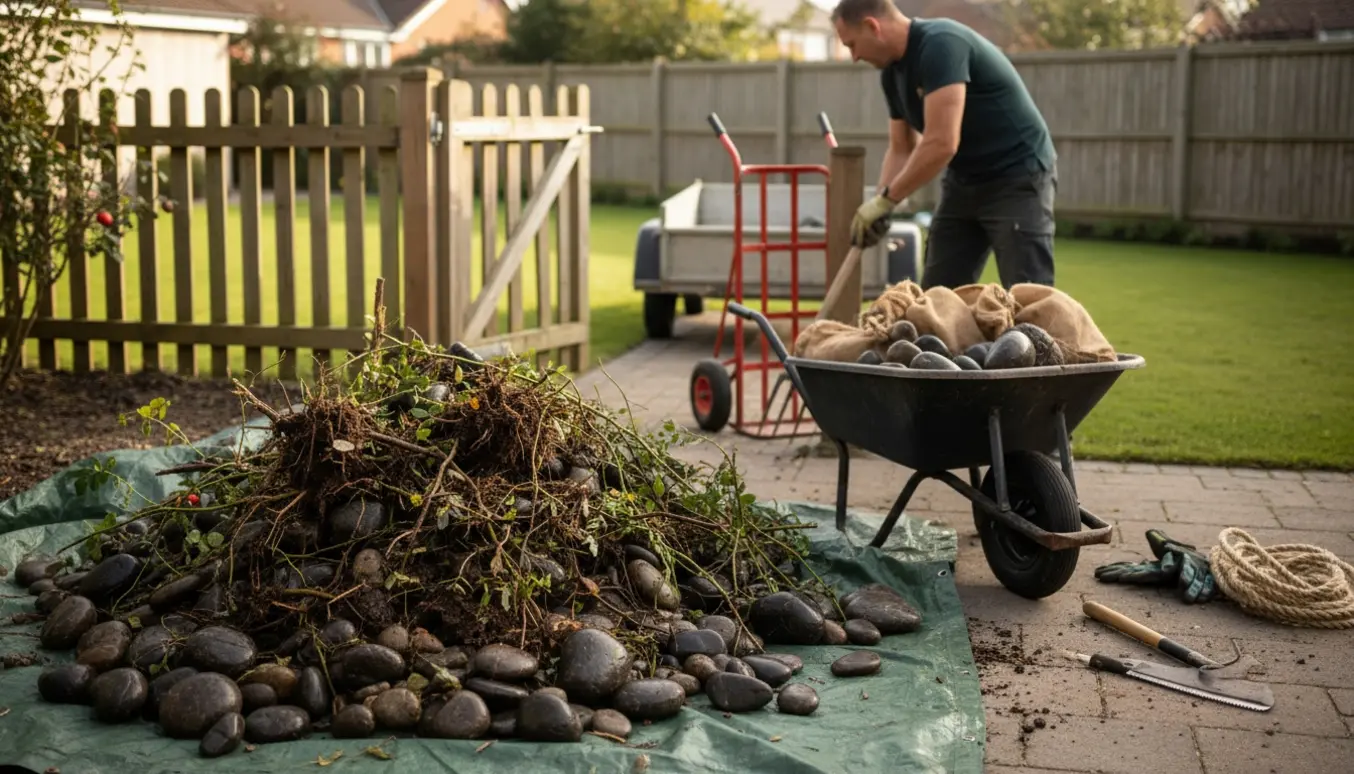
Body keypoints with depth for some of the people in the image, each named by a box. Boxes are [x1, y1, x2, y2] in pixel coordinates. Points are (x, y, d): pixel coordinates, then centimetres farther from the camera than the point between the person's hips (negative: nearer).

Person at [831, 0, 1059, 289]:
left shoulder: (941, 45, -24)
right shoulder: (892, 71, 5)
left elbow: (941, 144, -31)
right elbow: (902, 149, 9)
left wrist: (885, 199, -23)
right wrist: (879, 205, -7)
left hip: (1018, 178, -9)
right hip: (964, 181, 9)